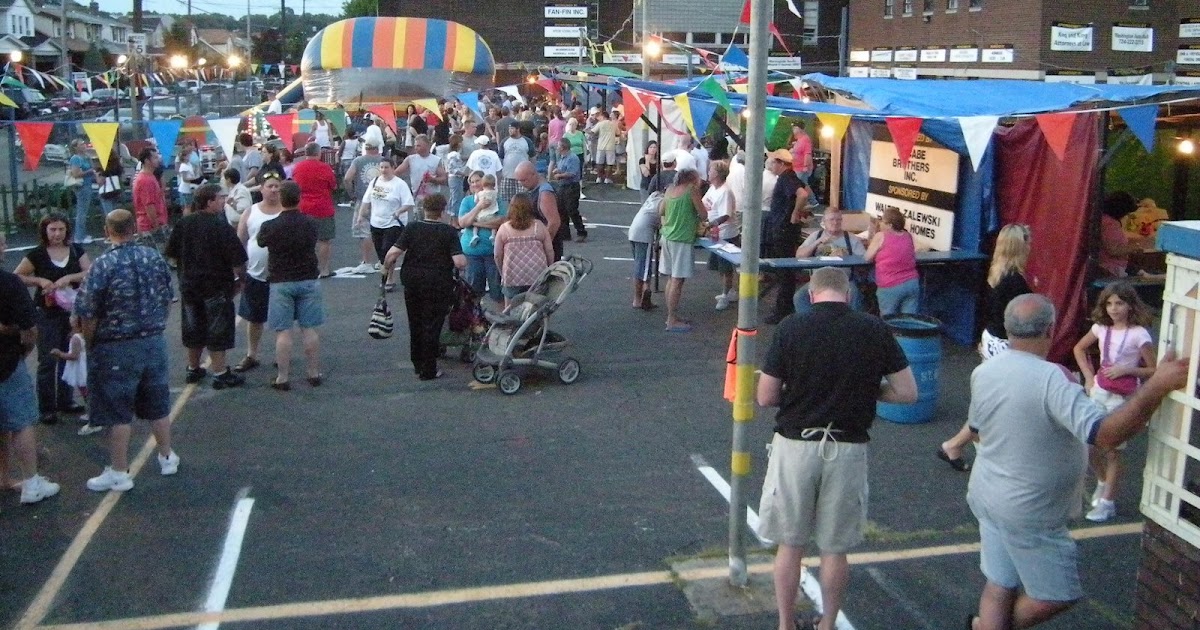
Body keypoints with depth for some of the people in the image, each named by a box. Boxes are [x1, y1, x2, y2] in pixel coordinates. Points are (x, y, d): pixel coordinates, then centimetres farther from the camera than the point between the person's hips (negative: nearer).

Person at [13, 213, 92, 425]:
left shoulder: (76, 250, 3)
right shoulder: (38, 254, -4)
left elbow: (91, 272, -6)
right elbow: (16, 276, -2)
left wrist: (70, 277, -21)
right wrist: (39, 280, -15)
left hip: (72, 310, 3)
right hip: (47, 313, -3)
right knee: (48, 360, -2)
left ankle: (65, 400, 25)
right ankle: (47, 408, 5)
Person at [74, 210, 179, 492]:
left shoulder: (103, 265, -17)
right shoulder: (154, 257, 0)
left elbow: (88, 314, -14)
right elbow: (167, 300, 9)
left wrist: (90, 345, 2)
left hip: (116, 348, -5)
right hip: (154, 342, 5)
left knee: (117, 412, 5)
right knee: (157, 404, 18)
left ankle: (120, 473, 12)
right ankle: (167, 457, 31)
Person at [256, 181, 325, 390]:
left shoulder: (270, 226, -12)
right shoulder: (311, 224, -4)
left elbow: (260, 242, 8)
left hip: (280, 283, -2)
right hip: (308, 280, 2)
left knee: (283, 331, 1)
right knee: (309, 329, 8)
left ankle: (283, 378, 4)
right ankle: (314, 374, 14)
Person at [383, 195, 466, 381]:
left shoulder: (412, 228, -3)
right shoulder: (449, 231, -8)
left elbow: (394, 252, -10)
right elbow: (459, 262, -16)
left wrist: (386, 266, 9)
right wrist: (464, 262, 6)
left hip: (412, 281, 3)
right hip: (438, 284, -3)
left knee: (415, 323, 19)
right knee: (432, 326, 5)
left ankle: (417, 364, 32)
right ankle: (428, 370, 7)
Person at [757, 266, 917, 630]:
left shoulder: (791, 328, -8)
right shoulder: (874, 330, -5)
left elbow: (765, 397, -6)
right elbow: (908, 392, -1)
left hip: (795, 446, -1)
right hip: (848, 450, 1)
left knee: (790, 544, 14)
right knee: (835, 548, 15)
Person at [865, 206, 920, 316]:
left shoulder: (881, 236, -3)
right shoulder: (908, 236, 11)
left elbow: (868, 258, 3)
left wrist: (872, 238, 16)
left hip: (890, 288, -5)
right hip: (912, 283, 5)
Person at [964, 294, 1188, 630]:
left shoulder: (982, 372, -3)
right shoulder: (1051, 379, -27)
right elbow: (1105, 434, -38)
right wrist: (1159, 385, -40)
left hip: (986, 496, 7)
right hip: (1029, 513, -7)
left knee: (999, 586, 19)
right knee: (1057, 596, 14)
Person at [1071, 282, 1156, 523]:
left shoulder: (1139, 335, -14)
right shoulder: (1101, 328, 0)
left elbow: (1153, 370, -9)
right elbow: (1079, 349, 16)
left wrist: (1125, 370, -20)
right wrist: (1088, 376, 7)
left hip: (1122, 398, -5)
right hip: (1098, 392, 5)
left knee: (1112, 450, 3)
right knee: (1090, 447, 10)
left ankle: (1108, 501, 15)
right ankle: (1102, 482, 38)